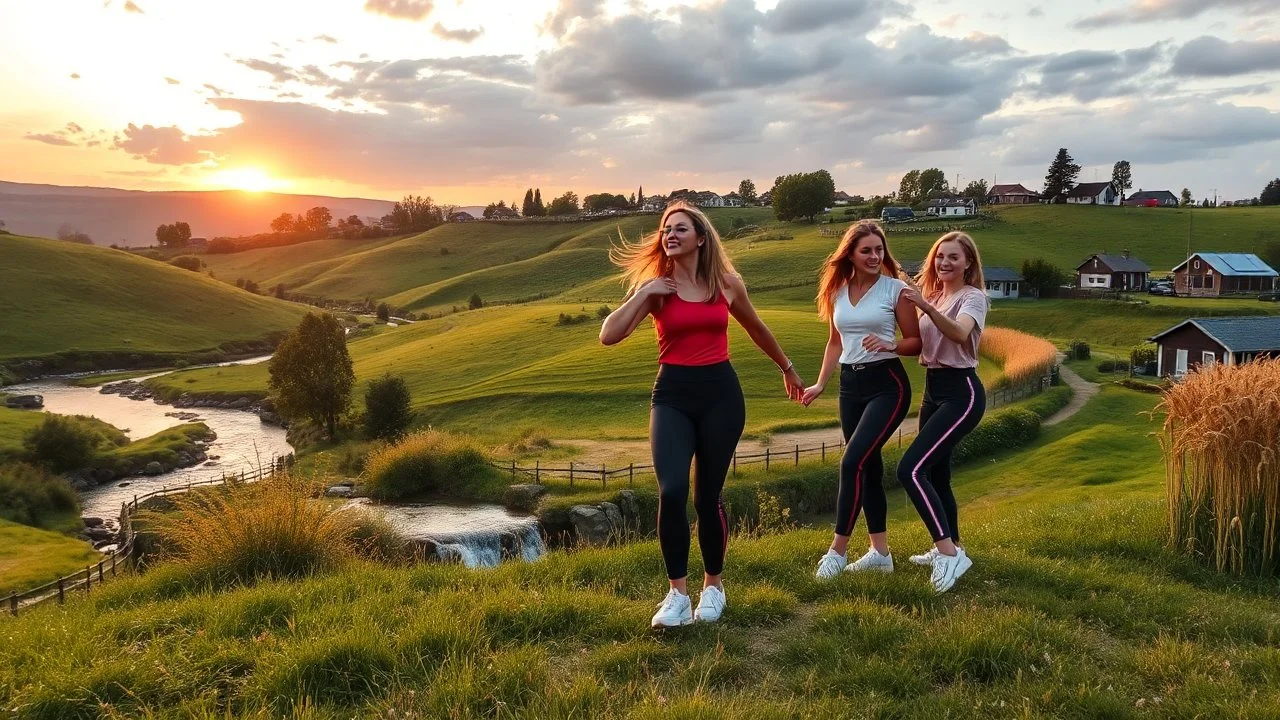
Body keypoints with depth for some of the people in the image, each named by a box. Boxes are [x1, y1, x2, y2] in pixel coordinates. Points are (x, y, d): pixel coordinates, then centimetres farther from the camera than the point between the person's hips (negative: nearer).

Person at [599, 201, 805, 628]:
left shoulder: (727, 284, 5)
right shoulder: (655, 287, 1)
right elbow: (608, 336, -10)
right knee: (671, 492, -18)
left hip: (721, 393, 1)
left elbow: (756, 330, 22)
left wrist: (787, 369, 33)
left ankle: (713, 585, 27)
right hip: (673, 395, -1)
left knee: (707, 497, 4)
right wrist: (642, 294, -15)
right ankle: (677, 594, -1)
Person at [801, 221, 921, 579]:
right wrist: (820, 384, 10)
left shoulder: (896, 288, -7)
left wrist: (889, 344, -20)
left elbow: (916, 342, -2)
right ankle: (880, 552, 21)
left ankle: (837, 550, -5)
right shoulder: (837, 291, 7)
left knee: (853, 461, -15)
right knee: (869, 466, 11)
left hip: (886, 384, -6)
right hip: (850, 385, 6)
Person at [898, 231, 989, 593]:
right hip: (932, 390, 9)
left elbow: (960, 334, -31)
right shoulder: (933, 296, 14)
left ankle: (949, 553, -15)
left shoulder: (973, 297, -10)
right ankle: (950, 547, 31)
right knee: (935, 474, 15)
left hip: (961, 393, -9)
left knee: (910, 470, -20)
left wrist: (926, 306, -46)